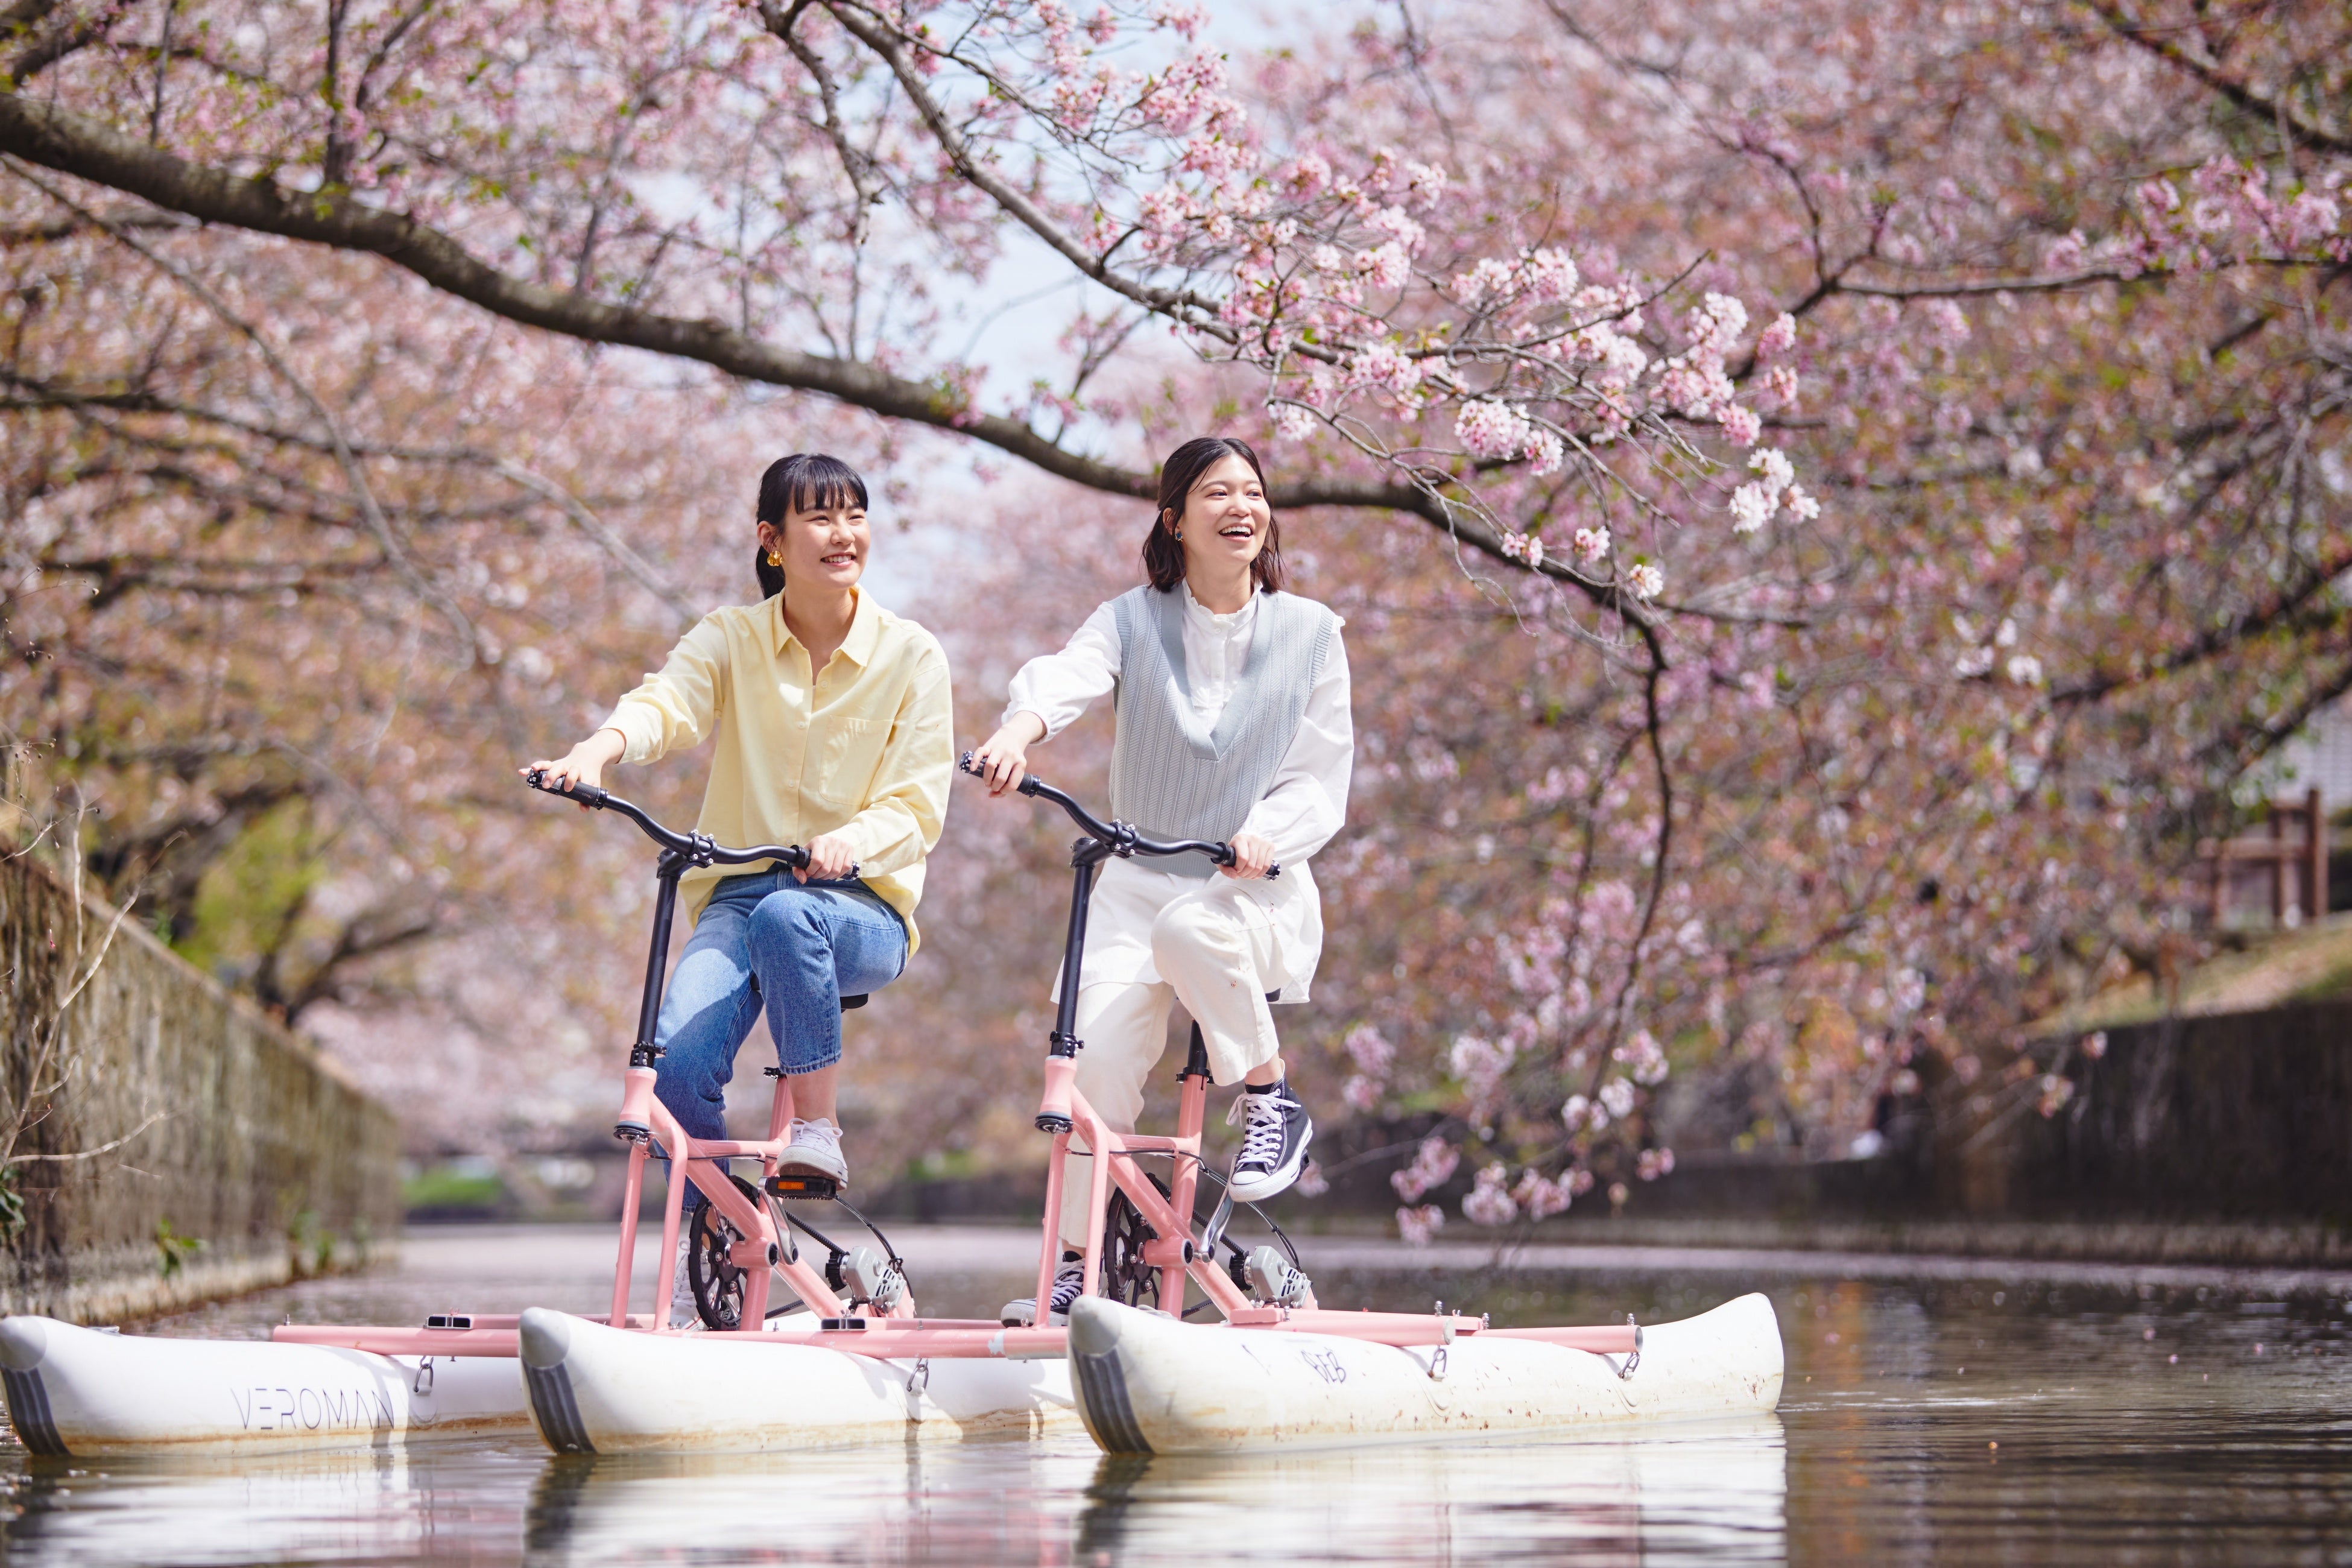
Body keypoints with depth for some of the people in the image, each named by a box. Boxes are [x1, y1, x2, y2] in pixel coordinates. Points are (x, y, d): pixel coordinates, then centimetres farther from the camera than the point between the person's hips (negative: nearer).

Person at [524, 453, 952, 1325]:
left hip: (863, 906, -1)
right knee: (679, 1061, -26)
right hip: (737, 895, 2)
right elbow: (666, 705, -15)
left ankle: (817, 1132, -24)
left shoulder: (910, 655, 2)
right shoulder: (731, 641, 5)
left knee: (785, 915, -39)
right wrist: (598, 750, -38)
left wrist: (855, 840, -26)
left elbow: (919, 805, -3)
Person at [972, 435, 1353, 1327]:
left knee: (1188, 921, -37)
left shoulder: (1308, 632, 6)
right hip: (1140, 879, 1)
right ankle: (1075, 1264, -9)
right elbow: (1069, 674, -17)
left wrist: (1269, 833, -19)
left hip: (1259, 892, -1)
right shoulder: (1134, 621, 5)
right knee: (1099, 1049, -21)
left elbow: (1323, 782, 4)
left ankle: (1270, 1097, -15)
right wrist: (1019, 730, -41)